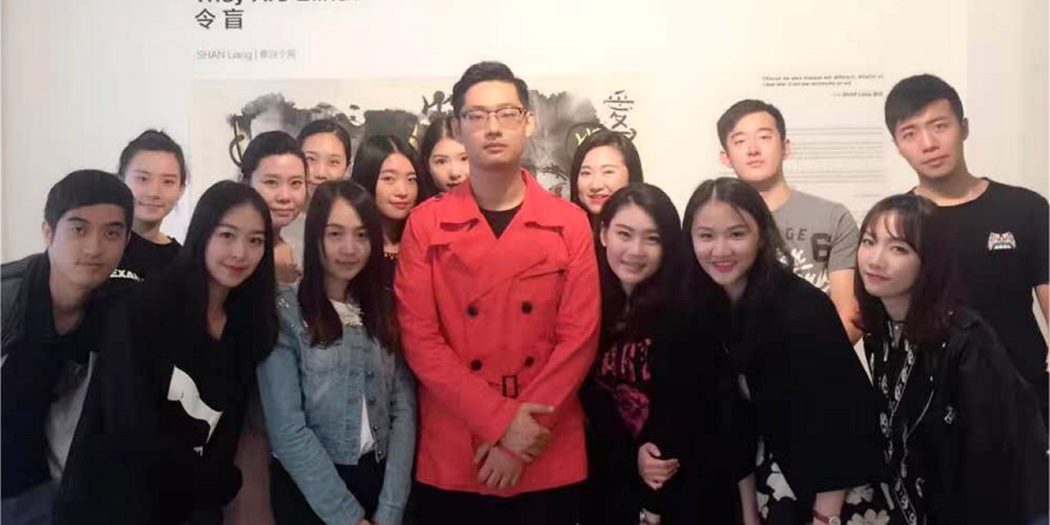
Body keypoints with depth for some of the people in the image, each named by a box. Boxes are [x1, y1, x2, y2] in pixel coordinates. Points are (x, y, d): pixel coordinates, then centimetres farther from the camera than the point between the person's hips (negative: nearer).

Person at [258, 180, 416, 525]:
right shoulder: (285, 313, -10)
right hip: (308, 489, -3)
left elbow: (404, 410, -3)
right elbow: (287, 431, -14)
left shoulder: (386, 311, 2)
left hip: (380, 479, 4)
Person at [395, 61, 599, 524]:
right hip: (452, 461, 0)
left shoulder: (569, 223, 1)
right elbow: (419, 339, -6)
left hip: (549, 461, 1)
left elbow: (579, 337, -4)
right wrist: (501, 420, -14)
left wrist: (522, 436, -11)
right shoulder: (426, 224, -1)